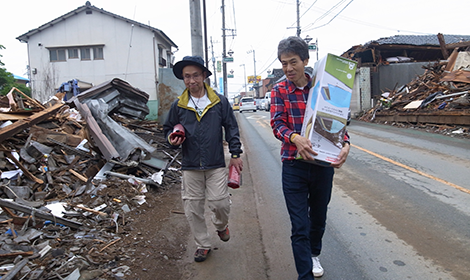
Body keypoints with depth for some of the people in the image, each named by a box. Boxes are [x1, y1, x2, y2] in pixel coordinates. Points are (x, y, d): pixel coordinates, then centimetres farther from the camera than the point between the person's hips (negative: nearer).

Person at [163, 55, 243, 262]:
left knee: (220, 203, -1)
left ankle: (221, 225, 36)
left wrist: (235, 154, 2)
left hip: (216, 164, -1)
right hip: (190, 166, 2)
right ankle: (203, 245, 27)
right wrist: (172, 139, -7)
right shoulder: (178, 105, 3)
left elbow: (231, 128, 5)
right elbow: (168, 128, 15)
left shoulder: (220, 102, 0)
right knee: (192, 208, 7)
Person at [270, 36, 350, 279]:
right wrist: (295, 138, -34)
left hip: (323, 163, 2)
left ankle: (314, 254, 50)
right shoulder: (279, 91, -2)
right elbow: (277, 124, -12)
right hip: (294, 165, -2)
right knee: (299, 227, 0)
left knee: (319, 217, 22)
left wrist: (345, 143, -21)